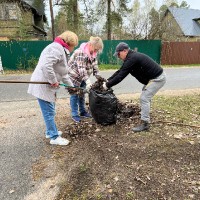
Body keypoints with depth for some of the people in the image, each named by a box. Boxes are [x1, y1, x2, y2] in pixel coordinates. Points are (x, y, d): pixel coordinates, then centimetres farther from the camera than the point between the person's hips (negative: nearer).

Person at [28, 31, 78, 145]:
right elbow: (46, 65, -31)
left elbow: (63, 73, 21)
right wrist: (54, 81, -21)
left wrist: (72, 86, 18)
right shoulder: (57, 48, -16)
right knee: (49, 112, -1)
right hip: (43, 85, -11)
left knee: (50, 110, 20)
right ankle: (54, 137, 12)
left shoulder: (62, 50, 19)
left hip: (47, 85, 11)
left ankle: (50, 131, 36)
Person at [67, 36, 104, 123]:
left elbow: (95, 66, -2)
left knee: (82, 94, 14)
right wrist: (87, 80, -42)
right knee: (74, 95, 0)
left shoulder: (93, 53, -4)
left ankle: (82, 111, 27)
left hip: (83, 77, 8)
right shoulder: (81, 52, -30)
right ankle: (74, 114, 10)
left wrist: (99, 78, -10)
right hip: (74, 76, -7)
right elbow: (81, 69, -35)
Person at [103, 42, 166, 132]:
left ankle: (144, 123, -7)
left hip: (157, 78, -11)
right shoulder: (131, 57, 10)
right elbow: (120, 71, 12)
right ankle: (146, 117, 32)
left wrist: (107, 85, -17)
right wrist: (108, 80, 5)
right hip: (153, 77, 11)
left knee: (144, 98, -13)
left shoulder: (132, 59, -23)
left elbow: (121, 76, -25)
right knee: (145, 98, 19)